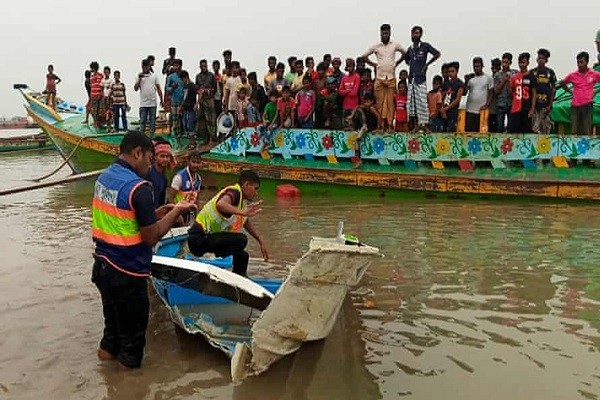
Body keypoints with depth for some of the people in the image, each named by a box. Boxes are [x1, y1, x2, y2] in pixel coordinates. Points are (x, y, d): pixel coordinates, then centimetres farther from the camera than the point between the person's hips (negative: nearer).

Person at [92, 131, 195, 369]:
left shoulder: (104, 177, 4)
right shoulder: (139, 188, -23)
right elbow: (152, 237, -19)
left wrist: (156, 213, 9)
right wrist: (176, 212, -8)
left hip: (103, 266, 8)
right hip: (127, 274, -8)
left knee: (113, 316, 29)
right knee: (133, 325, 12)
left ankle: (108, 349, 47)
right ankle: (129, 365, 28)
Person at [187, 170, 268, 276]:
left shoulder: (243, 199, 12)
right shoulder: (234, 192, -17)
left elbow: (247, 222, 27)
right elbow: (220, 204, -42)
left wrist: (261, 242, 26)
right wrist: (243, 212, -54)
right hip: (199, 237, -10)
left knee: (243, 256, 17)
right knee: (241, 239, -26)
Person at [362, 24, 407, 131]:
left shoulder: (395, 45, 7)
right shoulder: (376, 46, 5)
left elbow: (405, 53, 22)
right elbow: (364, 56, 13)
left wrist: (397, 63, 15)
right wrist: (373, 64, 10)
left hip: (391, 78, 0)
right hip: (379, 78, 0)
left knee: (390, 102, -2)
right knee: (380, 102, -3)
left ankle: (390, 124, 1)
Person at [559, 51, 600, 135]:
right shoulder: (572, 75, 6)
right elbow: (562, 83, 21)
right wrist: (570, 91, 8)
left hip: (587, 104, -2)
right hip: (575, 105, 2)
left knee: (587, 132, -5)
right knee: (574, 132, 1)